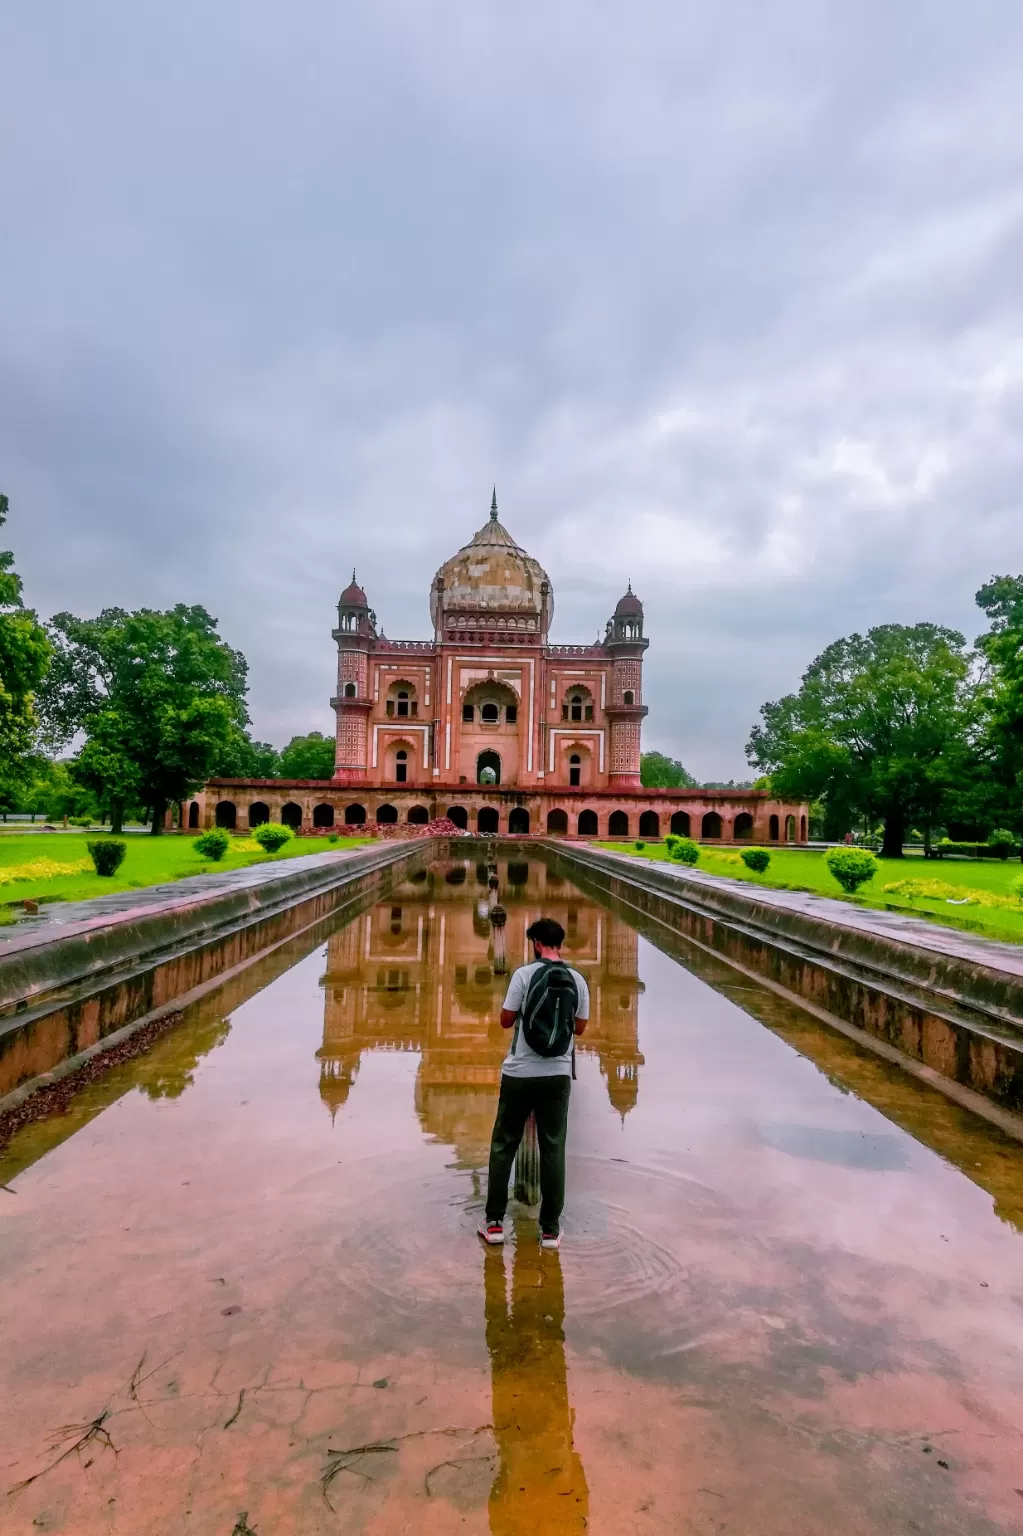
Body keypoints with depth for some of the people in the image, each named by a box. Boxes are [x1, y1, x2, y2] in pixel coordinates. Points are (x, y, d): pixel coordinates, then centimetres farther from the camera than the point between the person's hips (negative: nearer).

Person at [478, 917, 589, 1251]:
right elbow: (579, 1027, 9)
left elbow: (506, 1020, -5)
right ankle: (550, 1228, 15)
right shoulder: (577, 980, 0)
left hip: (520, 1074, -2)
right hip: (558, 1075, 3)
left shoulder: (525, 974, -10)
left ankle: (494, 1222, 18)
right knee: (553, 1150, 10)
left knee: (503, 1145, 12)